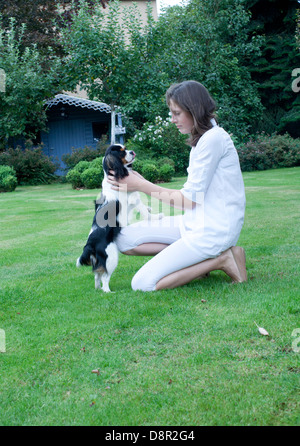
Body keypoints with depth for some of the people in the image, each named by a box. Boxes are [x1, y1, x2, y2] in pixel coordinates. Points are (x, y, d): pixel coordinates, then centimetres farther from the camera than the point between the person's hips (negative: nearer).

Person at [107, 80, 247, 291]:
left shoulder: (213, 138, -16)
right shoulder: (203, 139, 14)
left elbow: (190, 198, -16)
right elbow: (193, 193, 11)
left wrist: (141, 186, -8)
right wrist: (144, 183, 7)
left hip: (213, 229, -10)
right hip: (197, 222, 10)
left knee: (143, 284, -14)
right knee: (125, 239, 4)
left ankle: (220, 259, -6)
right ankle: (199, 260, 1)